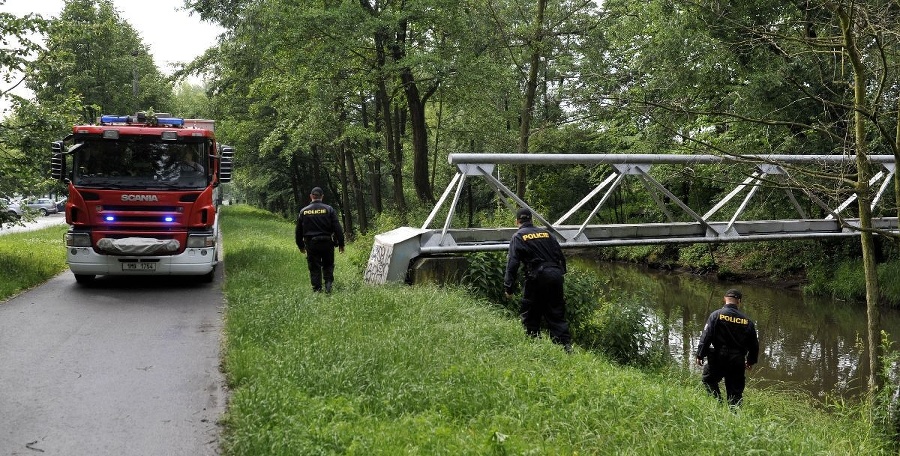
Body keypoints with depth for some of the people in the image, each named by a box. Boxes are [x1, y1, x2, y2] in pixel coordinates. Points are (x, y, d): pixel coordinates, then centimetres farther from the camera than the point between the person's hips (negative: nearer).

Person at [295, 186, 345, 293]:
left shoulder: (303, 211, 3)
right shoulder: (329, 209, -3)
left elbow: (298, 231, 10)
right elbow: (337, 228, -5)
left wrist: (301, 246, 21)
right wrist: (341, 244, 1)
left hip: (311, 245, 1)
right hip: (327, 243, -1)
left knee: (314, 268, 7)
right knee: (328, 265, 14)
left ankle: (317, 290, 6)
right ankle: (328, 283, -4)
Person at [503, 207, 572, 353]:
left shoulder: (518, 237, 3)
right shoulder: (546, 233, 17)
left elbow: (512, 263, -6)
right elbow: (561, 256, 18)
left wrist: (509, 287, -4)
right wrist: (561, 273, 26)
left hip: (537, 277, -5)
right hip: (556, 275, 5)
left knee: (530, 315, 7)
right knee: (557, 314, 10)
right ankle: (566, 345, 3)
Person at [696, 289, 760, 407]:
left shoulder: (716, 315, -5)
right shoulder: (746, 321, 4)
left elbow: (706, 337, -11)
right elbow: (754, 344, 12)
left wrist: (700, 355, -5)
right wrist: (751, 361, 26)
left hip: (718, 358, -3)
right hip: (738, 361, 3)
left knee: (708, 379, 14)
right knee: (735, 391, 10)